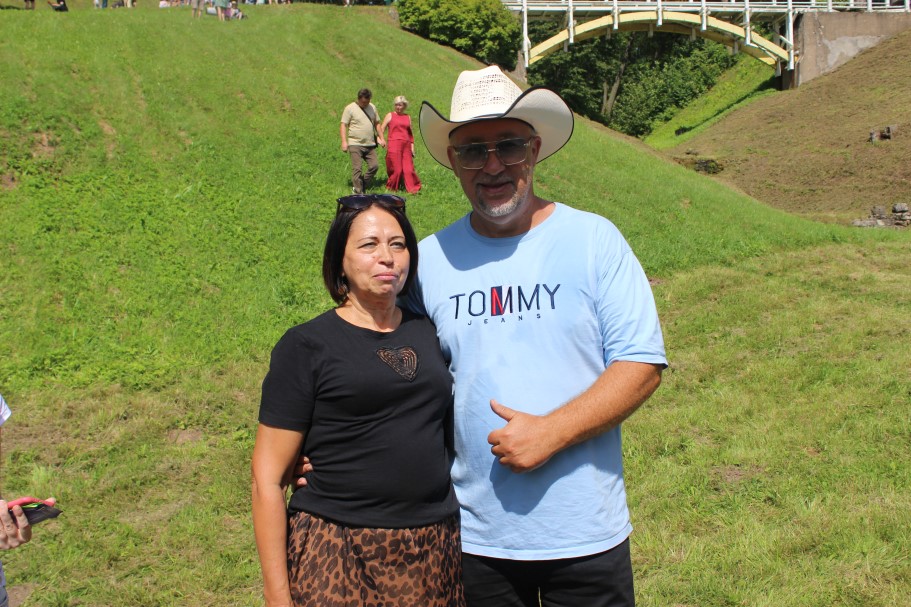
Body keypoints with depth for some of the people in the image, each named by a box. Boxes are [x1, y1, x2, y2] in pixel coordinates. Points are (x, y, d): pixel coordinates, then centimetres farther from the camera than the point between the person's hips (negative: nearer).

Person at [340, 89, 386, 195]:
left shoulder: (372, 107, 13)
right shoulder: (350, 108, -4)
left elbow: (376, 123, 23)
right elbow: (343, 126, -7)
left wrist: (381, 138, 18)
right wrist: (344, 141, -16)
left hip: (370, 144, 5)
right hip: (355, 144, -5)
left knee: (374, 166, 0)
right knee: (357, 168, -8)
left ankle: (363, 185, 16)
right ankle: (358, 191, -3)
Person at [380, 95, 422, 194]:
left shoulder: (408, 117, 17)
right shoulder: (390, 115, 8)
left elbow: (410, 133, 21)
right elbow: (382, 129, 3)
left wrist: (412, 146, 14)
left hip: (406, 146, 3)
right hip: (394, 145, -3)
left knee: (409, 169, -4)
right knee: (397, 169, -5)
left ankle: (413, 189, -1)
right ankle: (391, 188, 12)